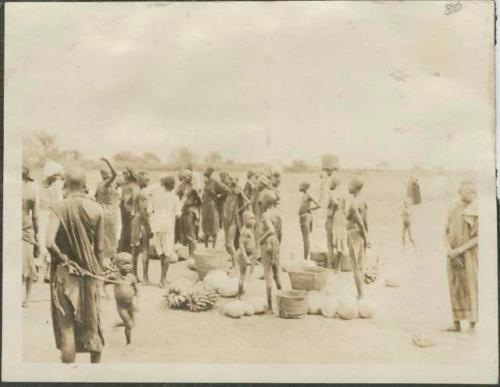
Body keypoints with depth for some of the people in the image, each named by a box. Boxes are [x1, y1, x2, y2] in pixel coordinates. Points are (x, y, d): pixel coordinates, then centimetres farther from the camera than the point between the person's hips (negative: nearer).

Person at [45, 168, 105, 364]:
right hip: (90, 272, 3)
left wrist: (62, 258, -8)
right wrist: (98, 271, 13)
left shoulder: (59, 208, -12)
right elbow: (99, 248, 0)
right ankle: (95, 362, 29)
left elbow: (50, 243, -25)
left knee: (67, 325, 6)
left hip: (65, 272, -2)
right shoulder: (96, 209, -5)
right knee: (92, 322, 17)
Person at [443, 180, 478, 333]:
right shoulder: (452, 211, 10)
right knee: (455, 289, 8)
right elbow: (446, 234, 7)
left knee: (470, 289, -8)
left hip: (469, 255, -5)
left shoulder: (476, 211, -6)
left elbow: (479, 237, -12)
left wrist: (460, 249, -16)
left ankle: (472, 326, -6)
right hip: (453, 257, 5)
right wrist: (450, 251, -10)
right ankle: (456, 324, 15)